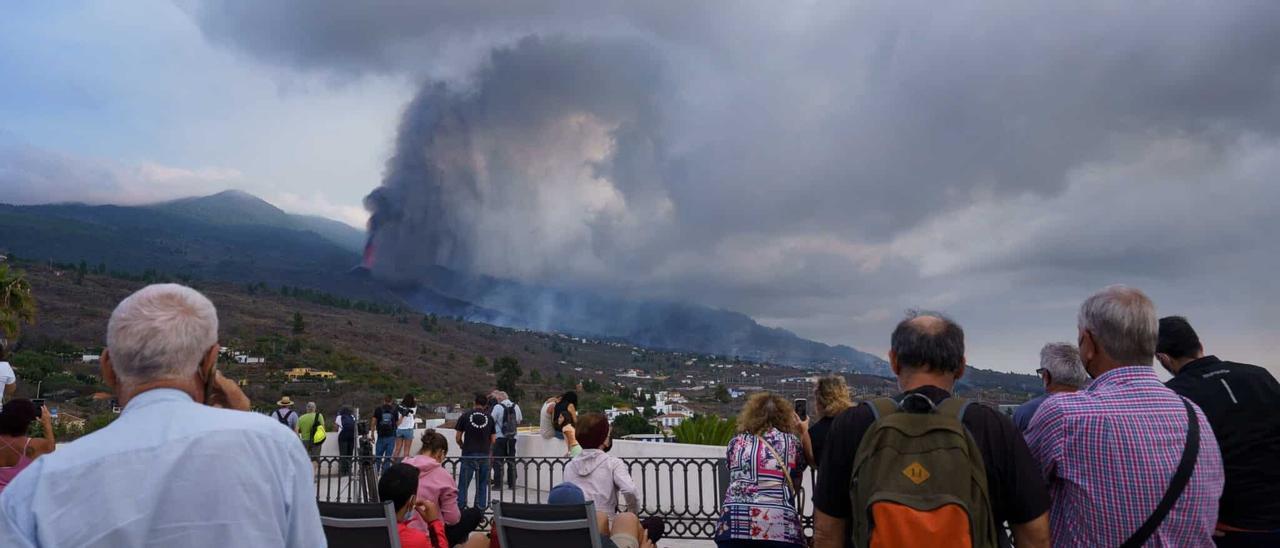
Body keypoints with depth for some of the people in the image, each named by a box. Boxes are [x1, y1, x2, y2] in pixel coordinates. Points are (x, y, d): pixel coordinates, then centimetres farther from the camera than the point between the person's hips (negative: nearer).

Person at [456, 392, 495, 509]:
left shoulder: (465, 417, -1)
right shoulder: (489, 418, 3)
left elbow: (458, 439, 2)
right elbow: (493, 440, 6)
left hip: (468, 455, -1)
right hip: (484, 455, 2)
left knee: (463, 485, 4)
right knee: (482, 485, 10)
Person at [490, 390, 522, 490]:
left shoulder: (498, 407, -11)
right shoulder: (516, 407, 3)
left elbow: (491, 421, -10)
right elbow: (519, 422, 10)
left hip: (500, 438, -4)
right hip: (512, 438, 4)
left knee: (498, 462, 3)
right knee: (511, 461, 12)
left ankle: (498, 484, 1)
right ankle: (512, 484, 15)